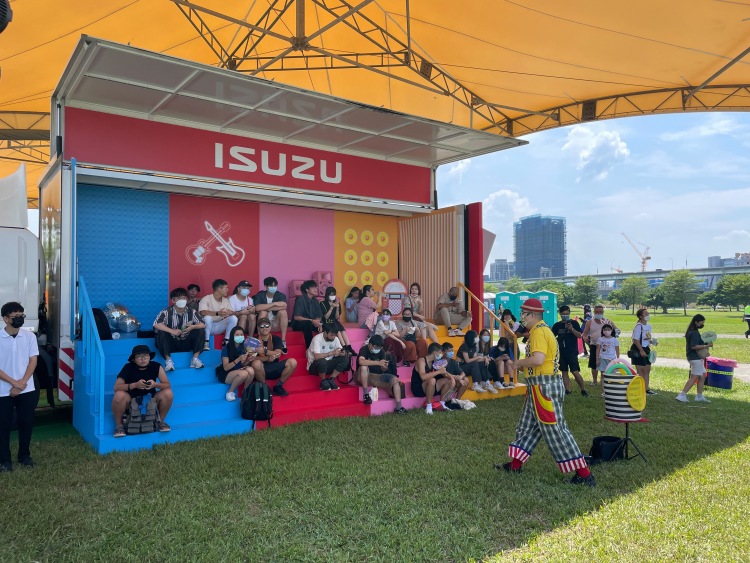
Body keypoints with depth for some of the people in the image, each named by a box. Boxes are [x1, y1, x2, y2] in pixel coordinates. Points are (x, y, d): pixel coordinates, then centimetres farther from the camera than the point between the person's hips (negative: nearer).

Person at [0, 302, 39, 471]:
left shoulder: (29, 336, -1)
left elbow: (33, 361, 0)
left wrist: (22, 383, -10)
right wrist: (14, 383, -14)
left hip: (27, 390, 2)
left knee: (26, 424, 8)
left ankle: (24, 456, 24)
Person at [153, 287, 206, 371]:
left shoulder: (192, 312, -4)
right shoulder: (166, 312, -12)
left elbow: (203, 325, -7)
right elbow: (156, 324, -25)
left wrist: (193, 327, -28)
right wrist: (171, 331, -33)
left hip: (186, 344, 2)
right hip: (171, 344, -2)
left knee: (201, 331, -17)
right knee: (161, 332, -28)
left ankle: (195, 358, -12)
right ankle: (168, 360, -21)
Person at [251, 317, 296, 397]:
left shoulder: (276, 339, 6)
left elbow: (278, 354, -11)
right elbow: (253, 358, -12)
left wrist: (265, 351, -28)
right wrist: (268, 358, -27)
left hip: (275, 369, 2)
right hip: (262, 370, -2)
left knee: (292, 362, -21)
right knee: (256, 363, -36)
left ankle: (278, 386, -5)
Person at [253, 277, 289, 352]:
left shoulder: (280, 295, -4)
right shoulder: (260, 295, -7)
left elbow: (284, 306, -26)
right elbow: (257, 308, -27)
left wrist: (266, 308, -24)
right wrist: (274, 304, -23)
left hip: (276, 324, 1)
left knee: (283, 312, -26)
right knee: (263, 312, -29)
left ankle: (283, 341, -24)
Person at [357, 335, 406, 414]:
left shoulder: (381, 351, 4)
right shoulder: (364, 349, -12)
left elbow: (383, 370, 2)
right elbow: (361, 362, -35)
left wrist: (384, 367, -23)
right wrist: (378, 363, -36)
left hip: (377, 376, 5)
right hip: (365, 377, -4)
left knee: (395, 379, -18)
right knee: (364, 367, -36)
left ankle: (398, 407, -21)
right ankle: (366, 395, -26)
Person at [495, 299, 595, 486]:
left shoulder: (539, 331, -16)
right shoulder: (542, 330, 17)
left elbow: (538, 359, -31)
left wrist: (519, 363, -14)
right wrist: (523, 365, 8)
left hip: (545, 386, -11)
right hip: (539, 386, 11)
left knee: (555, 429, -6)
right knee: (528, 425, 17)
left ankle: (584, 474, 0)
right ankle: (515, 464, 28)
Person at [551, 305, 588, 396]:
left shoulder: (574, 323, 0)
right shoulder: (557, 325, 6)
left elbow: (579, 336, -7)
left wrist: (572, 329, -21)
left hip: (572, 352, -3)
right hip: (561, 352, 4)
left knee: (575, 372, -9)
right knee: (564, 371, 7)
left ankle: (583, 389, 7)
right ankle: (568, 390, 15)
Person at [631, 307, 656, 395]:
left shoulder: (648, 326, 10)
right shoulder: (638, 326, -17)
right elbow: (636, 340, -20)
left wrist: (652, 342, -2)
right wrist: (641, 351, -21)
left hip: (646, 349, 9)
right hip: (638, 350, -9)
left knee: (647, 370, 13)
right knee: (640, 371, -4)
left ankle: (646, 388, 23)